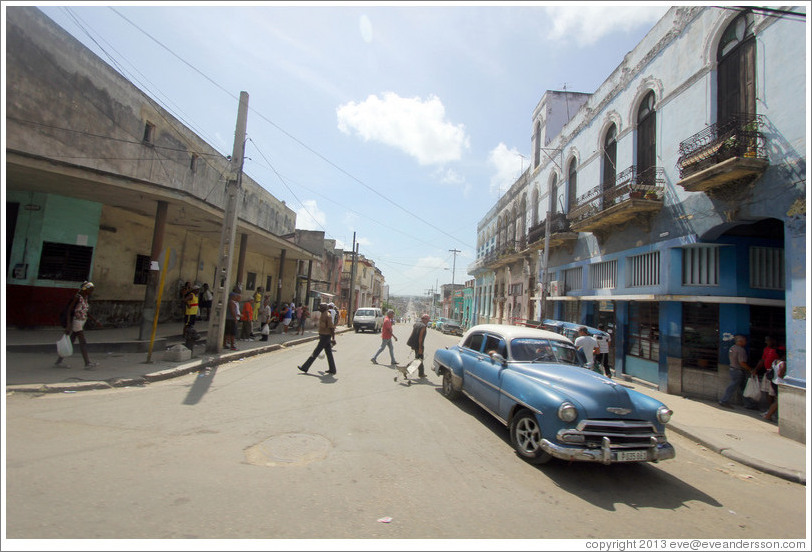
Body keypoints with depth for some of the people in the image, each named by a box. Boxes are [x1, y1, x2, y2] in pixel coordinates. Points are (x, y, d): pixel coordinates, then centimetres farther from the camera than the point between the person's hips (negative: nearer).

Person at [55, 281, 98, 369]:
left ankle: (58, 361, 24)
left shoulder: (86, 297, 10)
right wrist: (68, 324, -21)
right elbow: (69, 310, -16)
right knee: (83, 342, -11)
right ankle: (87, 363, -12)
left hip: (82, 322, 9)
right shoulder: (77, 297, -15)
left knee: (71, 341, 14)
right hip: (76, 321, -9)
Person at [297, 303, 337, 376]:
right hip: (323, 336, 10)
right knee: (329, 353, 11)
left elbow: (332, 328, -21)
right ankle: (332, 370, 16)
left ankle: (305, 368, 2)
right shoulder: (322, 315, 13)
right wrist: (320, 335, 25)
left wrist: (333, 338, -23)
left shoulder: (327, 316, -17)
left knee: (315, 353, -4)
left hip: (325, 337, -10)